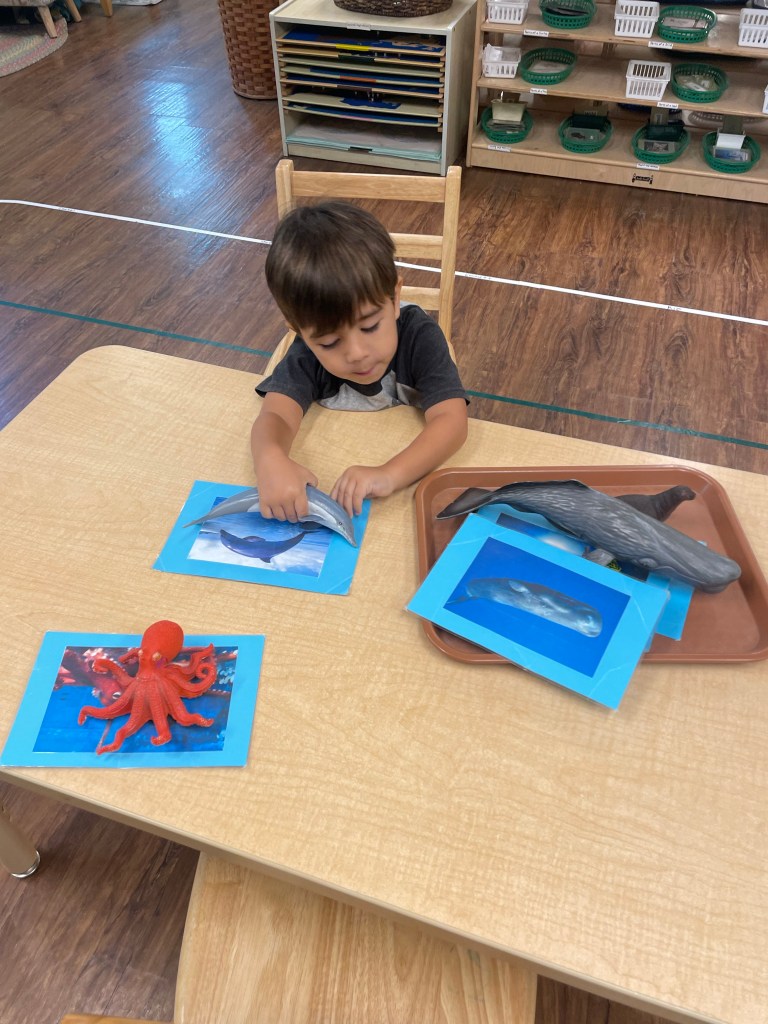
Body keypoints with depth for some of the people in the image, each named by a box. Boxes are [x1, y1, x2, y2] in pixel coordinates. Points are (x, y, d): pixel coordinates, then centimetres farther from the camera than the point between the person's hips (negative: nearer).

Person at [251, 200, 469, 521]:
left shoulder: (419, 336, -20)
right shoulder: (308, 353, -14)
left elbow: (451, 421, -29)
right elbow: (275, 416, -27)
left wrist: (389, 475, -46)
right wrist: (270, 460, -51)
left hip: (412, 476, -1)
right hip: (329, 487, 1)